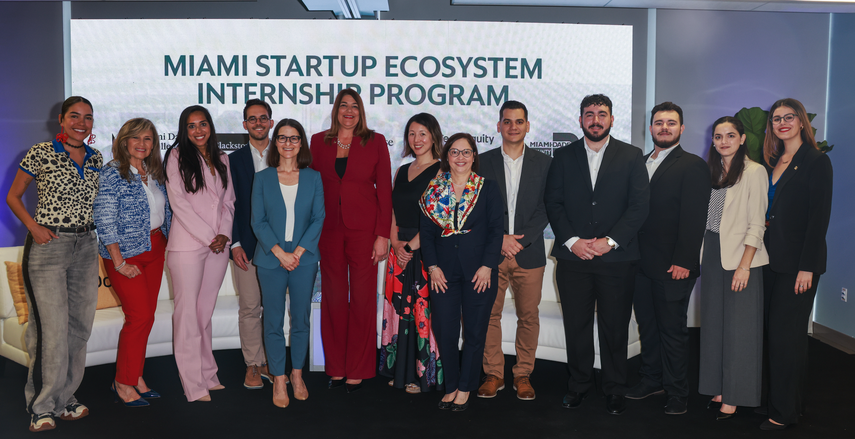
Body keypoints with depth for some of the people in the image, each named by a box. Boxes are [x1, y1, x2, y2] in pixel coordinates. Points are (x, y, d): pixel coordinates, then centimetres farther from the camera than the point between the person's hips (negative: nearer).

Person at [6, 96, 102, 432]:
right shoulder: (40, 153, -4)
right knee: (52, 328, -8)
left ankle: (64, 399, 21)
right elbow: (13, 196, 2)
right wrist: (34, 227, -11)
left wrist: (97, 235, 10)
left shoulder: (96, 159, 10)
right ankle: (42, 407, 6)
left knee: (79, 326, 7)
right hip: (49, 245, -5)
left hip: (86, 247, 5)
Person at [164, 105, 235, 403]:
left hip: (218, 246, 5)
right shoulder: (177, 156, 0)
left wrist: (224, 234, -1)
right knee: (188, 313, -3)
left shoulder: (221, 159, 15)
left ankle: (208, 376, 18)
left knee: (206, 311, 10)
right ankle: (194, 386, 1)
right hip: (187, 244, -4)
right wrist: (208, 237, -9)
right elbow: (179, 202, -7)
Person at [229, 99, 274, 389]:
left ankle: (271, 361, 19)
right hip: (247, 245, 0)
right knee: (249, 307, 3)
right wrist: (234, 244, -5)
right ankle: (253, 365, 14)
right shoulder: (234, 160, 6)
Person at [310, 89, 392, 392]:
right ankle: (336, 368, 19)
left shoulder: (375, 142, 3)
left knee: (363, 298, 1)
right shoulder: (318, 142, 9)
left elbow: (385, 190, 1)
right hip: (328, 230, 2)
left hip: (364, 229, -2)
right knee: (333, 298, 7)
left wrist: (383, 235, -6)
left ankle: (357, 371, 12)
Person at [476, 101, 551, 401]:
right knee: (489, 314, 2)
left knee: (528, 317, 4)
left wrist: (520, 240, -11)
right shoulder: (483, 162, 6)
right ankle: (494, 374, 16)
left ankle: (523, 375, 18)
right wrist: (500, 238, -9)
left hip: (529, 252, 0)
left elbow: (545, 209, 0)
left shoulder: (544, 163, 6)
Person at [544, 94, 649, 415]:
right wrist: (572, 241, -9)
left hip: (617, 258, -1)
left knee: (615, 328, 6)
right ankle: (579, 385, 24)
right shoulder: (563, 157, 9)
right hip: (573, 257, 1)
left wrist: (610, 241, -12)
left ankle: (614, 390, 20)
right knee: (576, 326, 8)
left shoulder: (631, 156, 5)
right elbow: (553, 203, 4)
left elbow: (640, 205, -2)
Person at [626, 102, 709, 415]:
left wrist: (683, 262, -17)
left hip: (673, 267, -6)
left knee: (673, 330, 3)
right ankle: (652, 380, 30)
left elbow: (694, 219, -12)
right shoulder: (640, 164, 14)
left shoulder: (692, 166, -5)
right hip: (641, 262, 6)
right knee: (646, 325, 15)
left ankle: (676, 392, 16)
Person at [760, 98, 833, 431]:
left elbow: (819, 217, -12)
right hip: (771, 260, 6)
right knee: (773, 331, 10)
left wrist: (807, 267, -16)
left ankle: (785, 411, 9)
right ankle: (777, 398, 21)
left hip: (798, 263, -6)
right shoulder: (772, 162, 13)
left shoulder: (816, 162, -7)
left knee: (786, 333, -2)